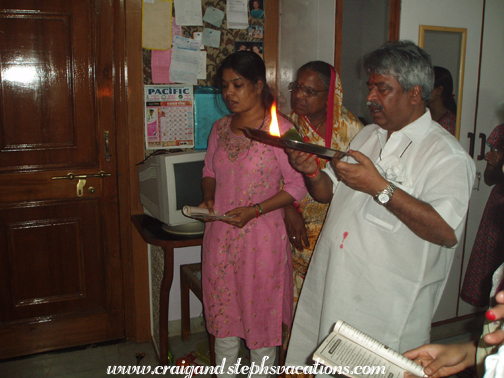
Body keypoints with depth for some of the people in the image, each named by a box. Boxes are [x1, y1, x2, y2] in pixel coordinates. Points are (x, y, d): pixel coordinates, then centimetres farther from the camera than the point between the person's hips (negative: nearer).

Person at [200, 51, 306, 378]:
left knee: (261, 316, 7)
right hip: (220, 235, 5)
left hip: (261, 237, -5)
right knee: (223, 315, 15)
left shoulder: (279, 129, -10)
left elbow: (297, 186, -10)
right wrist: (208, 198, -2)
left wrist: (253, 210, -19)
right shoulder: (220, 128, 8)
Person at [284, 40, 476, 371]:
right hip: (331, 287, 6)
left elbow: (448, 231, -24)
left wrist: (380, 188, -25)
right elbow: (329, 193, 18)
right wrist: (311, 171, -4)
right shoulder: (367, 135, 13)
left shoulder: (447, 154, -11)